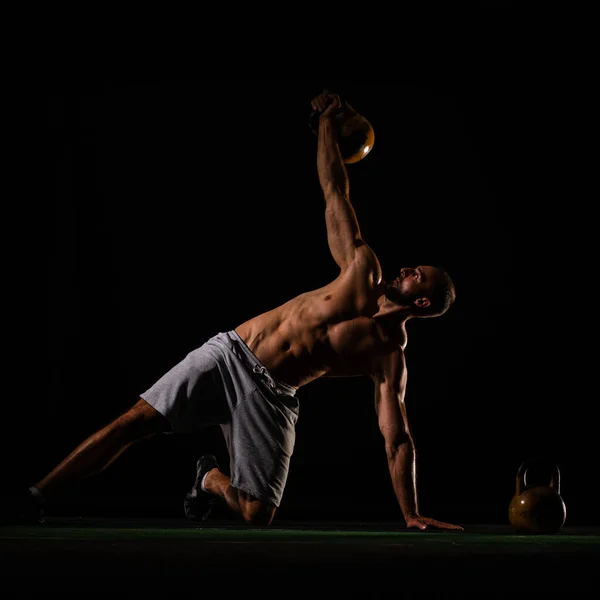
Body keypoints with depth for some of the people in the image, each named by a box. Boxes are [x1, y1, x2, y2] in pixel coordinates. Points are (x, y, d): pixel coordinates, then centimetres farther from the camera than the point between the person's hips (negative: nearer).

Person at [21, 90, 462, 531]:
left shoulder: (390, 358, -2)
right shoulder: (365, 272, 6)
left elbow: (398, 441, -4)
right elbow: (335, 192, 10)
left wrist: (412, 515, -11)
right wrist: (327, 122, 9)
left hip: (271, 397, -1)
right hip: (230, 356, 1)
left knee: (257, 516, -15)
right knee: (137, 420, -13)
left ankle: (212, 479, 20)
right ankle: (40, 497, -6)